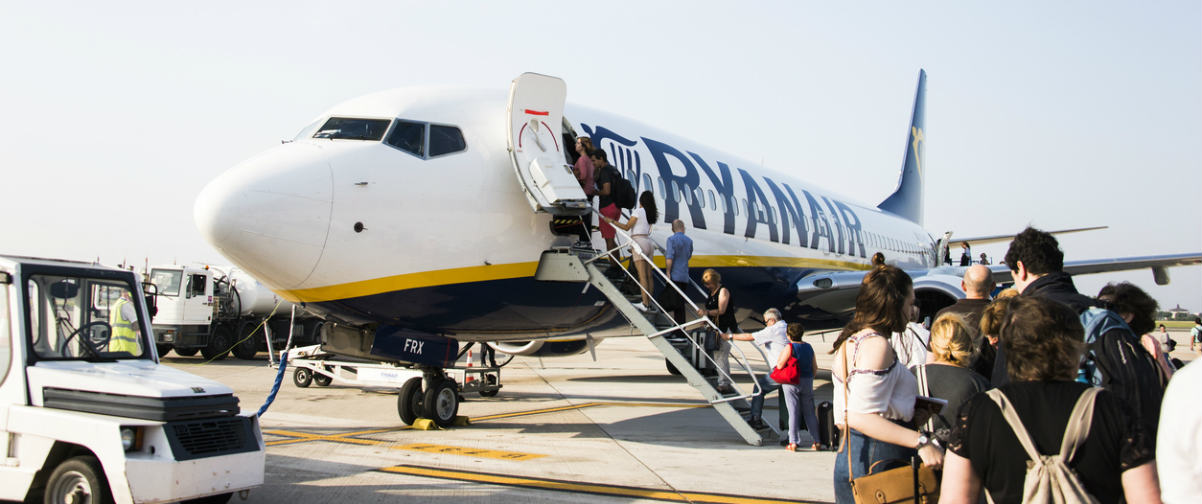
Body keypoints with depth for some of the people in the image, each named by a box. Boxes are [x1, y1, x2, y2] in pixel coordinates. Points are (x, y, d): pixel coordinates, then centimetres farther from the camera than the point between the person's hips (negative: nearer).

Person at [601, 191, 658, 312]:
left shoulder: (638, 211, -6)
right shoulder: (651, 214, 14)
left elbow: (627, 227, -7)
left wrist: (612, 221, -1)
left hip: (638, 242, -7)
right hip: (649, 243, 7)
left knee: (642, 276, -11)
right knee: (648, 276, 6)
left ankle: (645, 304, -15)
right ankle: (650, 304, 5)